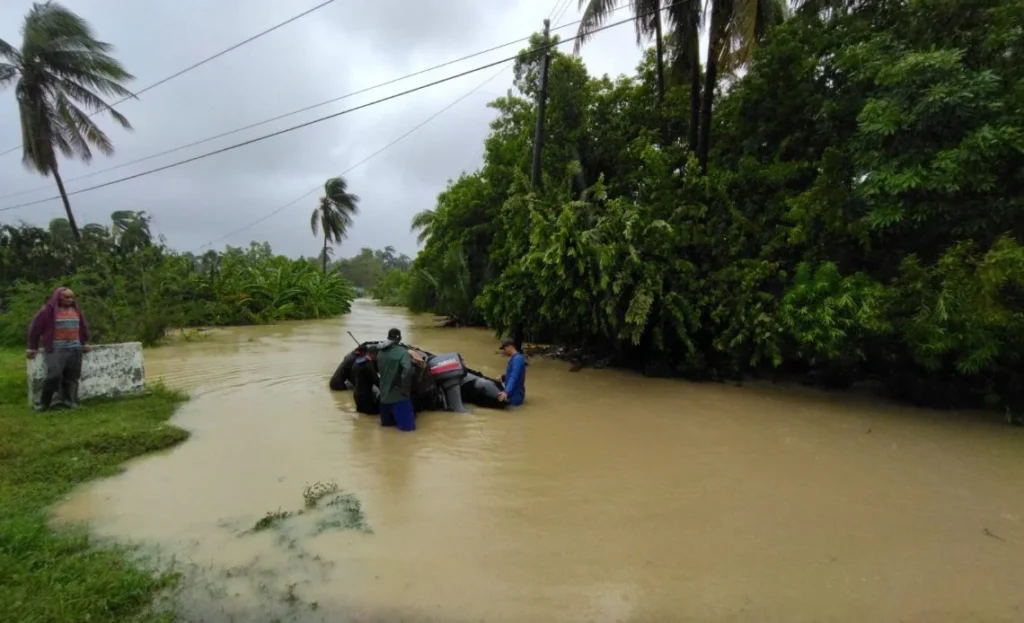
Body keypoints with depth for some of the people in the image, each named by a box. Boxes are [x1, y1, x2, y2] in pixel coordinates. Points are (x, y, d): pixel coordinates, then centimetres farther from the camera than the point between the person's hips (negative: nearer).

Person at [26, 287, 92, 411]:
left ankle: (70, 401, 9)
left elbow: (83, 327, 23)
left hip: (75, 349, 5)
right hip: (56, 349, -5)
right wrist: (32, 348, 2)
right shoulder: (48, 310, -3)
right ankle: (44, 402, -1)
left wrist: (85, 343, 20)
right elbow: (35, 328, 0)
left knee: (72, 377, 3)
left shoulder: (76, 310, 13)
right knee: (54, 375, -16)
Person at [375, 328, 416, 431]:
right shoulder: (402, 352, -14)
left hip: (384, 394, 7)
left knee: (387, 422, 22)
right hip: (398, 395, -7)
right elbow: (407, 370, -29)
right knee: (408, 425, -3)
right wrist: (405, 389, -19)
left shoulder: (380, 352, 8)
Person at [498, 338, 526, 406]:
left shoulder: (517, 359, -18)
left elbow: (514, 377, -28)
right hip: (512, 392, 10)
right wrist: (503, 377, 2)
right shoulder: (514, 358, 12)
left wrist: (506, 392, -38)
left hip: (515, 396, -9)